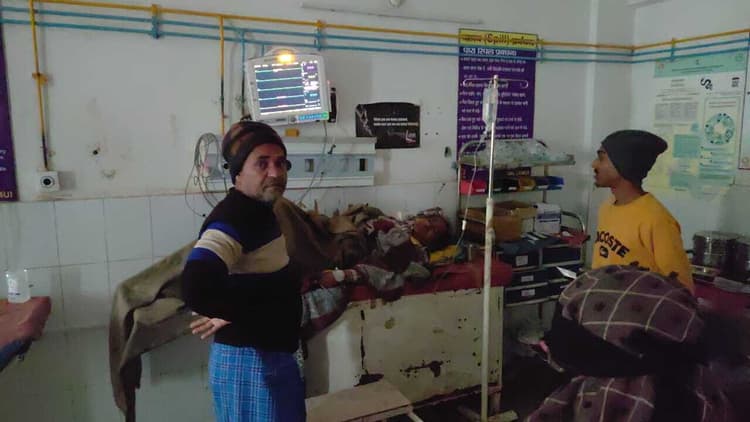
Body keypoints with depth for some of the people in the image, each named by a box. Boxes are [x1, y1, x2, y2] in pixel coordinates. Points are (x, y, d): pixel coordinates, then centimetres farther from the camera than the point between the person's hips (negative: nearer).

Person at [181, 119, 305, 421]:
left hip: (271, 356, 10)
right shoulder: (234, 217, -24)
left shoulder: (260, 211, 8)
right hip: (251, 362, -10)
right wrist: (238, 313, -21)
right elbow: (196, 288, -38)